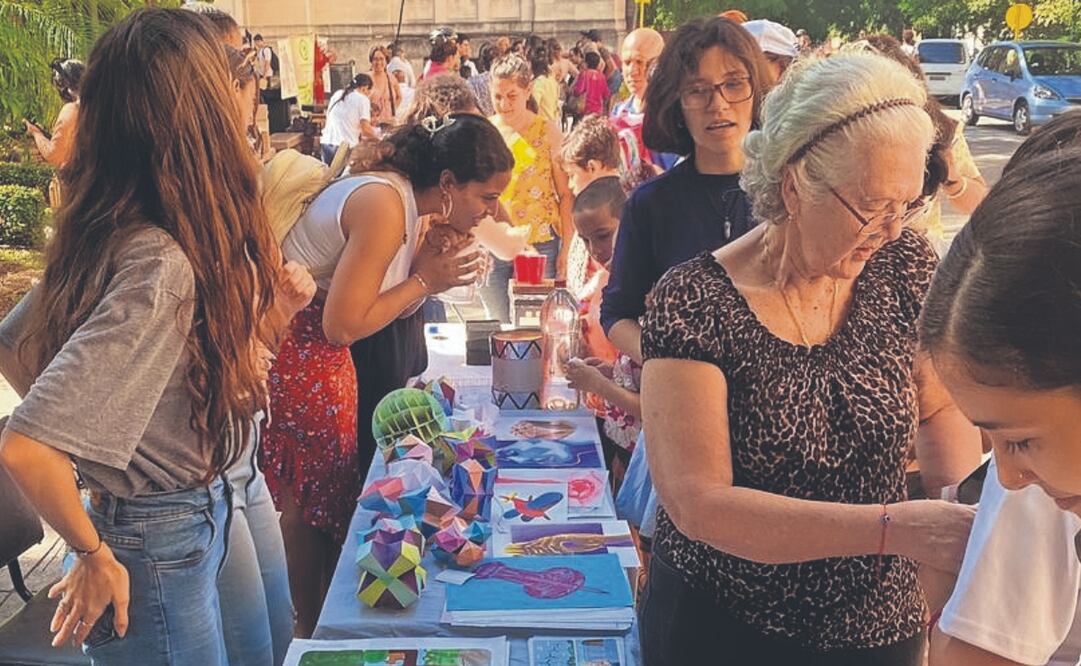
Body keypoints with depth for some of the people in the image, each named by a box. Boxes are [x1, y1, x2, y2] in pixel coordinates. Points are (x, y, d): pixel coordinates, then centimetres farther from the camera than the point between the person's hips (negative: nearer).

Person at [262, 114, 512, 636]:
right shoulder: (385, 205, -24)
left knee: (331, 495, 15)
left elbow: (386, 291, 7)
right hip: (295, 353, -9)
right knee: (307, 503, 3)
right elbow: (342, 325, -25)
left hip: (327, 356, 9)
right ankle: (311, 632, 18)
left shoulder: (408, 200, 4)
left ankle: (323, 621, 29)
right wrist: (425, 280, -17)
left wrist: (429, 256, -8)